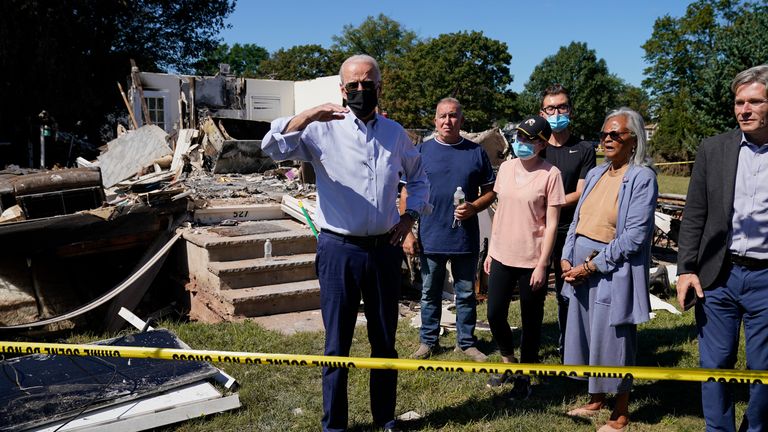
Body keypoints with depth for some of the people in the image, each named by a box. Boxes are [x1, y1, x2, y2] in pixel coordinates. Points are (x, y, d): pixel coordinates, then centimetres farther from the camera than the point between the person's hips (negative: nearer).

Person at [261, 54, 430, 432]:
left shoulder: (395, 133, 7)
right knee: (337, 344, 7)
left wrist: (410, 216, 5)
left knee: (385, 341, 15)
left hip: (385, 249, 4)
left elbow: (419, 178, 21)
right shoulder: (323, 130, -4)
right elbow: (273, 147, -19)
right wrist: (308, 115, -31)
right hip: (339, 249, -3)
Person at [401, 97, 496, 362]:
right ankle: (428, 341, 27)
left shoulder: (476, 152, 3)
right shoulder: (422, 151, 0)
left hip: (466, 239, 1)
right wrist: (407, 233, -4)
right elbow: (408, 194, 2)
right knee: (430, 294, 12)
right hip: (430, 238, 0)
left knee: (466, 294, 12)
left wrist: (473, 207, -13)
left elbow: (490, 191, 8)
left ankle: (466, 342, 27)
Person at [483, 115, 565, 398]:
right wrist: (490, 251, 12)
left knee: (531, 321, 9)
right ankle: (508, 361, 35)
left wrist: (542, 264, -12)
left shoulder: (550, 174, -10)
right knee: (495, 314, 9)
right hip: (501, 256, 5)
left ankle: (524, 376, 27)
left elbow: (551, 224, -10)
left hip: (531, 260, -5)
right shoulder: (506, 168, 6)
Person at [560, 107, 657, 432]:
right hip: (580, 267, 7)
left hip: (612, 271, -7)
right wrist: (567, 258, 0)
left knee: (613, 340, 3)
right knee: (585, 333, 15)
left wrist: (591, 266, -15)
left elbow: (634, 236, -16)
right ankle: (596, 400, 35)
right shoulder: (595, 174, 11)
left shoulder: (642, 177, -10)